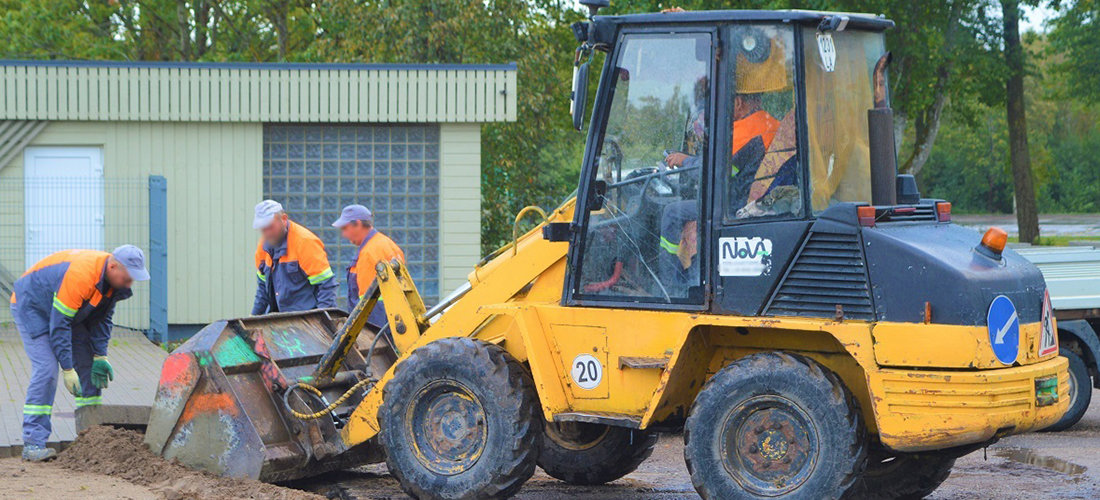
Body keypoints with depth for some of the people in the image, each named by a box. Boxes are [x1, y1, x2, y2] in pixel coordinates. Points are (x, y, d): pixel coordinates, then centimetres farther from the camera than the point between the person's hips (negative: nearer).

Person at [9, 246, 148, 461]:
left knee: (90, 366, 5)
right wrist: (67, 369, -31)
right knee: (46, 370, -20)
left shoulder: (115, 279, -12)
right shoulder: (80, 276, -38)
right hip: (32, 307, -9)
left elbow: (102, 318, 1)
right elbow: (59, 324, -33)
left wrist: (100, 355, -8)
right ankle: (32, 444, -21)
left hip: (69, 311, 9)